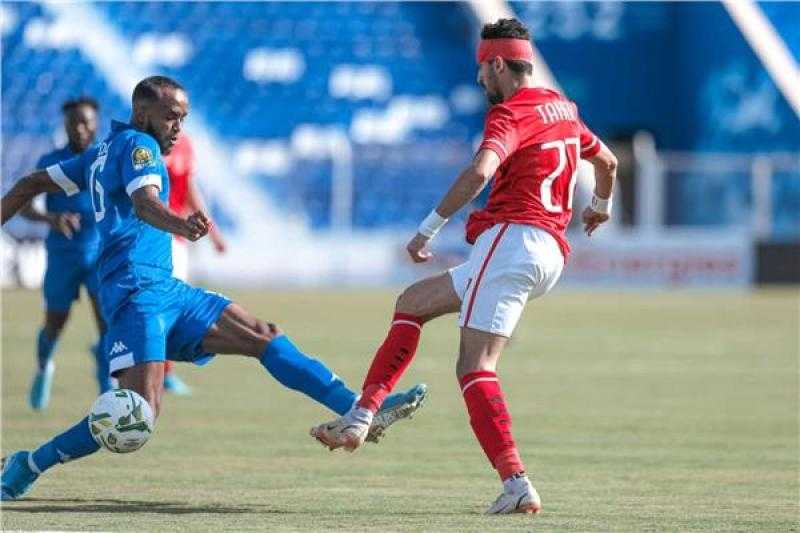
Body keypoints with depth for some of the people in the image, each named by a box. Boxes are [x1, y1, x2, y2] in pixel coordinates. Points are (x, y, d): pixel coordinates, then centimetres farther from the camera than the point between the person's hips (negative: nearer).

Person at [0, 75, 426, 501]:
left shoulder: (102, 153, 21)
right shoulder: (137, 145, -6)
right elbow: (144, 202, -27)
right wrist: (180, 226, -46)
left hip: (166, 290, 11)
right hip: (138, 291, -11)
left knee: (264, 336, 5)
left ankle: (360, 411, 2)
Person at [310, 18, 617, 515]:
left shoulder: (511, 113, -6)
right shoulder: (562, 108, 21)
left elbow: (479, 172, -24)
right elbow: (607, 160, 39)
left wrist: (429, 228, -19)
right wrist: (601, 206, 60)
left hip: (512, 238, -9)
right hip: (551, 255, 9)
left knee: (476, 367, -15)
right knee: (414, 301, 18)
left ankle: (516, 483, -28)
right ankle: (361, 417, 11)